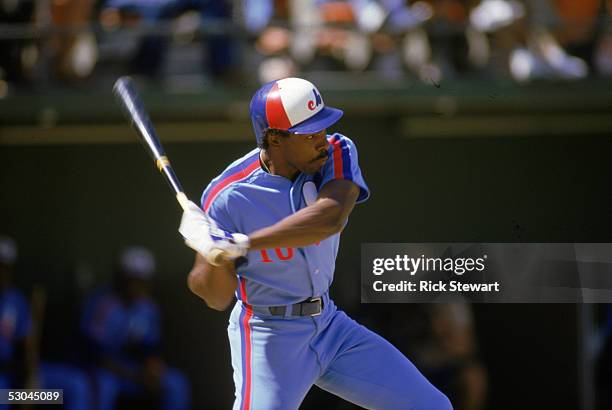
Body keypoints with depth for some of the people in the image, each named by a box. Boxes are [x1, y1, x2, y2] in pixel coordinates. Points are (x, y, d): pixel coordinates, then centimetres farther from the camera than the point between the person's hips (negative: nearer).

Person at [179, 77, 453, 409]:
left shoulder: (337, 154, -9)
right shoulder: (228, 198, -18)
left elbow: (329, 219, -30)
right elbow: (216, 298, -15)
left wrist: (242, 244, -39)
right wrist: (216, 258, -38)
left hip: (331, 326, 5)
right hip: (270, 338, -5)